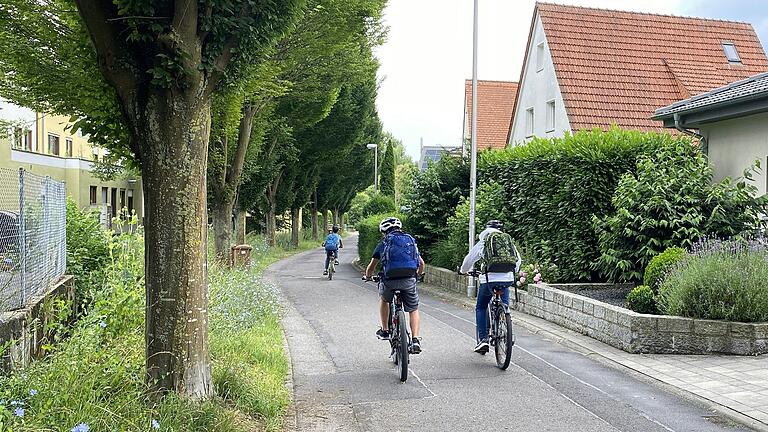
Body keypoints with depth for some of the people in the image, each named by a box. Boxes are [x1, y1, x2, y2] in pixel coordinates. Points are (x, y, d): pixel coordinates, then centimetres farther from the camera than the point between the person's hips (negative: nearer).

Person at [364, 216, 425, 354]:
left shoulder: (383, 243, 13)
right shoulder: (411, 241, 21)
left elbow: (371, 266, 17)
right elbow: (422, 264, 24)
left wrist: (368, 277, 38)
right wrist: (417, 275, 44)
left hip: (390, 280, -1)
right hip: (409, 280, 1)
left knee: (383, 299, 31)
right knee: (413, 309, 16)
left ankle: (385, 331, 31)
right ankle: (416, 340, -1)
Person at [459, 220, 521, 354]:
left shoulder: (483, 242, 9)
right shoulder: (509, 240, 16)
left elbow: (469, 260, 15)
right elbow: (518, 260, 25)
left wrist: (463, 271, 35)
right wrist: (513, 272, 44)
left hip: (489, 279, -2)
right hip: (507, 279, 2)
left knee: (481, 308, 14)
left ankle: (483, 339, 5)